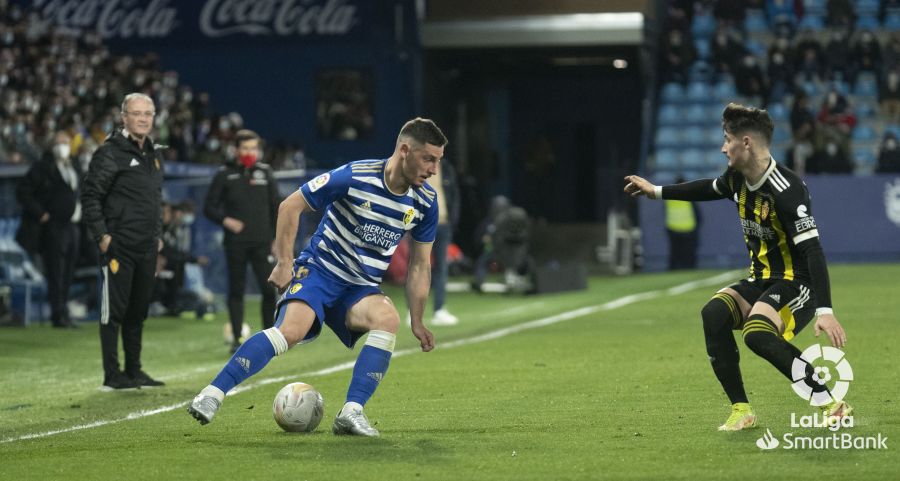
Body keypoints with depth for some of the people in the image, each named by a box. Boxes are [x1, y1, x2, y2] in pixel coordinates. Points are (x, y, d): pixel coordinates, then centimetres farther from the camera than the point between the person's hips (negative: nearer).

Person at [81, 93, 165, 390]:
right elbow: (90, 195, -12)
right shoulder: (111, 152, -9)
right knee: (114, 309, -4)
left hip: (147, 247, 8)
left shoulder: (154, 154, 16)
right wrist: (101, 235, -15)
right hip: (119, 245, -8)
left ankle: (134, 371, 20)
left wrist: (158, 235, 19)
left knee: (139, 310, 12)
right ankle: (112, 375, -1)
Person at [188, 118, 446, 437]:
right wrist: (284, 263, -9)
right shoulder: (355, 177, -17)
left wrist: (418, 323, 8)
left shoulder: (425, 201, -2)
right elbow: (290, 206, -7)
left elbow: (420, 264, 10)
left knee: (388, 318, -29)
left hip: (361, 288, 4)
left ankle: (351, 413, -26)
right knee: (291, 330, -31)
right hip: (318, 269, -4)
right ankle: (212, 395, -25)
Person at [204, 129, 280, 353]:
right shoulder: (225, 175, 1)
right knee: (236, 290, 3)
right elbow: (209, 207, 5)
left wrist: (277, 239, 5)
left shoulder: (265, 173, 8)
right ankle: (236, 339, 10)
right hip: (235, 243, -1)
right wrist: (225, 221, -14)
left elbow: (276, 208, 11)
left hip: (262, 242, 1)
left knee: (269, 289, -6)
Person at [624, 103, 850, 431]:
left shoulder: (786, 191, -24)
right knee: (713, 314, -18)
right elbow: (710, 189, 28)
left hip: (797, 284, -8)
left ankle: (831, 404, -24)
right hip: (760, 281, 8)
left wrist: (825, 311, -37)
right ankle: (741, 410, -10)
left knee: (757, 334, -33)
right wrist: (657, 191, 37)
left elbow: (812, 250, -29)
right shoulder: (737, 179, 2)